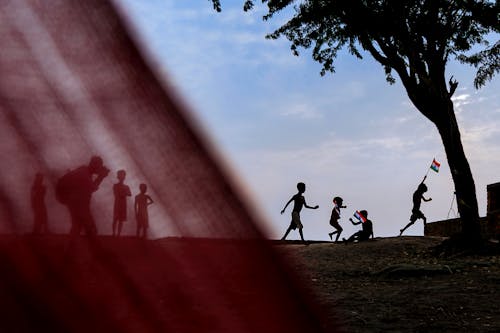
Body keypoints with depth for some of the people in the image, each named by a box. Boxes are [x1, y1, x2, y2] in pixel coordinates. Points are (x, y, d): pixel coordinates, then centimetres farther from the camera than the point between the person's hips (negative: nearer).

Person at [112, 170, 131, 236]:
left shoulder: (126, 187, 12)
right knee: (115, 219, -7)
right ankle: (114, 234, -6)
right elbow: (116, 195, -9)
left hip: (123, 205, 4)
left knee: (121, 220, 1)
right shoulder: (115, 186, 2)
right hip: (117, 204, -4)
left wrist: (123, 194, -17)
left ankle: (118, 234, 3)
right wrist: (125, 193, -8)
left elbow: (130, 194, -3)